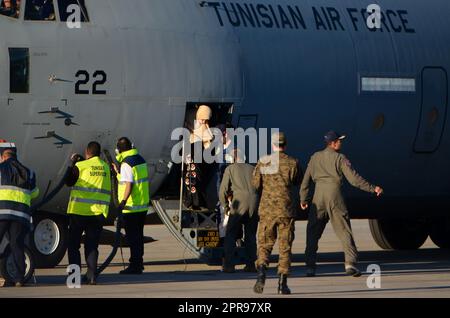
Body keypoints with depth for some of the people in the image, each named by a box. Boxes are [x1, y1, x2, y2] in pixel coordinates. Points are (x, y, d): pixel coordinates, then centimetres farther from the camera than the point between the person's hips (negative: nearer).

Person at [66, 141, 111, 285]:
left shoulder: (80, 166, -8)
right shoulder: (105, 167, 6)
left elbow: (69, 182, 4)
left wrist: (73, 164, 14)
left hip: (79, 211, -3)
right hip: (97, 213, 3)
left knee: (73, 245, 8)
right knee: (92, 246, 9)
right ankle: (92, 275, 0)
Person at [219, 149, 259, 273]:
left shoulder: (230, 169, 9)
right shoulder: (252, 169, 18)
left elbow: (223, 190, 5)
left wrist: (224, 204, 20)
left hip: (239, 204, -3)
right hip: (254, 204, 3)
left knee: (230, 235, 3)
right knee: (251, 235, 13)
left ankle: (228, 265, -6)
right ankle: (251, 265, 8)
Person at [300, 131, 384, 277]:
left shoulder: (315, 158, 11)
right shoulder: (340, 158, -1)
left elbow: (306, 180, 13)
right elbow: (353, 178, -7)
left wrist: (303, 199, 21)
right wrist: (372, 188, -2)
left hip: (318, 196, 3)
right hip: (334, 195, -3)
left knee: (313, 232, 10)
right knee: (344, 231, -1)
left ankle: (310, 266, 6)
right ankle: (350, 263, -12)